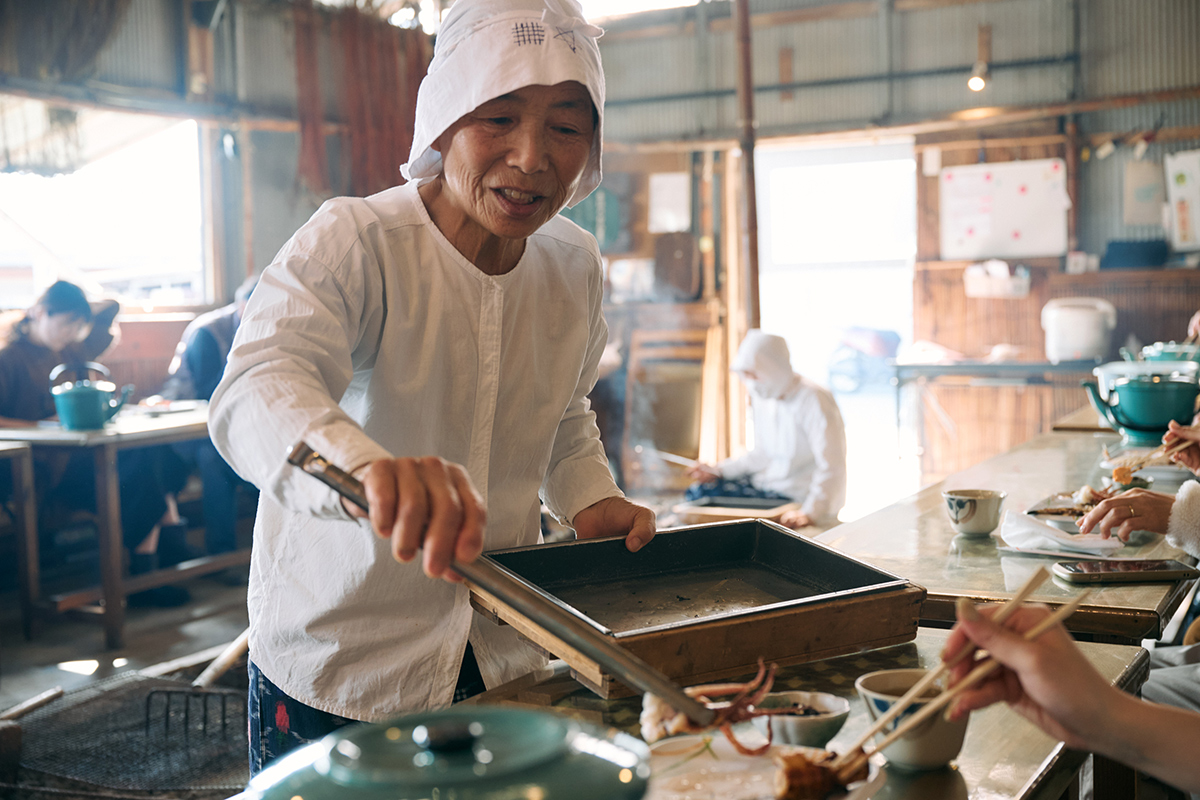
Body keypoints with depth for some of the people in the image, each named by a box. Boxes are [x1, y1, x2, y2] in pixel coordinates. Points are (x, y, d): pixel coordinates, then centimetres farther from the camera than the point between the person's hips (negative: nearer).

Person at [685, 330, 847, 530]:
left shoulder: (814, 400, -21)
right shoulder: (762, 396, 5)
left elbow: (832, 467, -26)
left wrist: (809, 513, -35)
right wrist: (718, 470, 8)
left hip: (799, 496, -8)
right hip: (767, 483, 8)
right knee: (698, 492, 2)